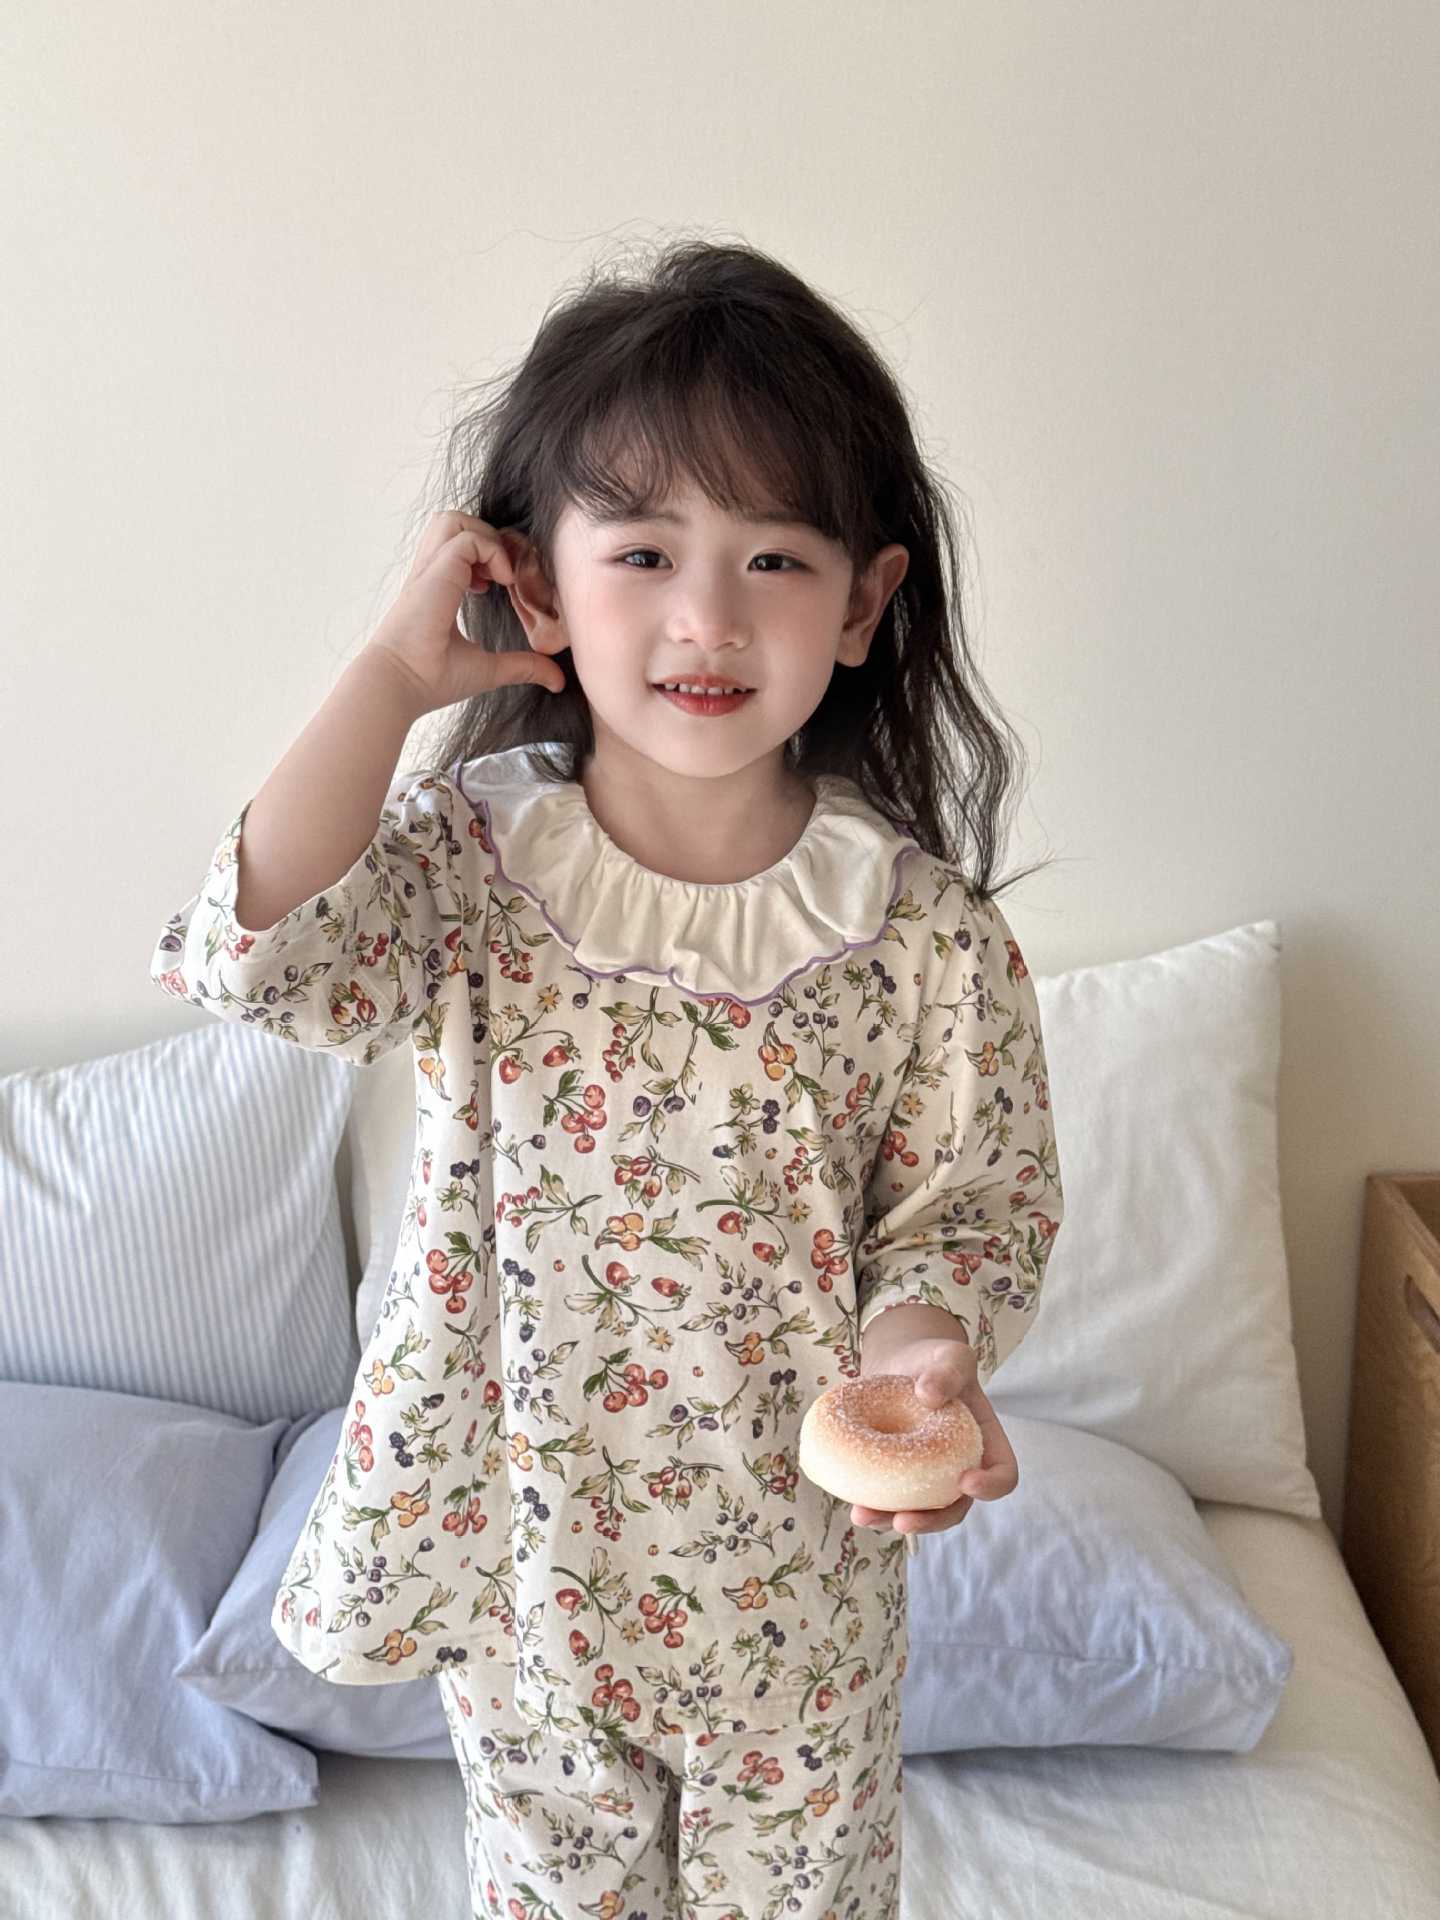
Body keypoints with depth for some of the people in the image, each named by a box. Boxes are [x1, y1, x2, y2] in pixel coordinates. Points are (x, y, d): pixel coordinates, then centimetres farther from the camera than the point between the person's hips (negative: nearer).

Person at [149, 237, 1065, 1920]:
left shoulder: (925, 933, -16)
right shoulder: (467, 857, -15)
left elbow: (978, 1201, -8)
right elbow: (253, 951, -31)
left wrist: (929, 1337, -28)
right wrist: (393, 673, -27)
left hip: (797, 1551, 0)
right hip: (521, 1530, 1)